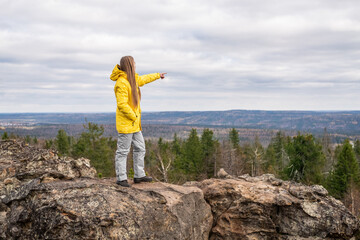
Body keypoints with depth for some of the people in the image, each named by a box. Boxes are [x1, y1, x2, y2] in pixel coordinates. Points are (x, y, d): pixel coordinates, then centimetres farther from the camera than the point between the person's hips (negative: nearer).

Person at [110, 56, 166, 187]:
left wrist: (158, 75, 47)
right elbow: (122, 105, -24)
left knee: (140, 148, 14)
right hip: (125, 123, -10)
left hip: (135, 123, 10)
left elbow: (142, 79, 33)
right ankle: (121, 178, 5)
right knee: (123, 151, -2)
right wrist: (134, 117, -17)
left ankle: (139, 175, 22)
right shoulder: (121, 83, -19)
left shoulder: (132, 78, 11)